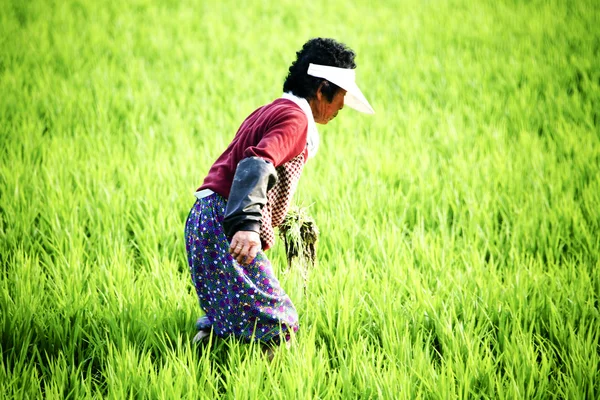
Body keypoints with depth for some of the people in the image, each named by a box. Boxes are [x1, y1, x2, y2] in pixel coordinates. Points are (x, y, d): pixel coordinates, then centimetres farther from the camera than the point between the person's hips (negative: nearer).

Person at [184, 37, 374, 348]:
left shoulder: (268, 112, 23)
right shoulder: (295, 117, -9)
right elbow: (256, 165, -26)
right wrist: (246, 225, -41)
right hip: (224, 221, -10)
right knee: (276, 327, -14)